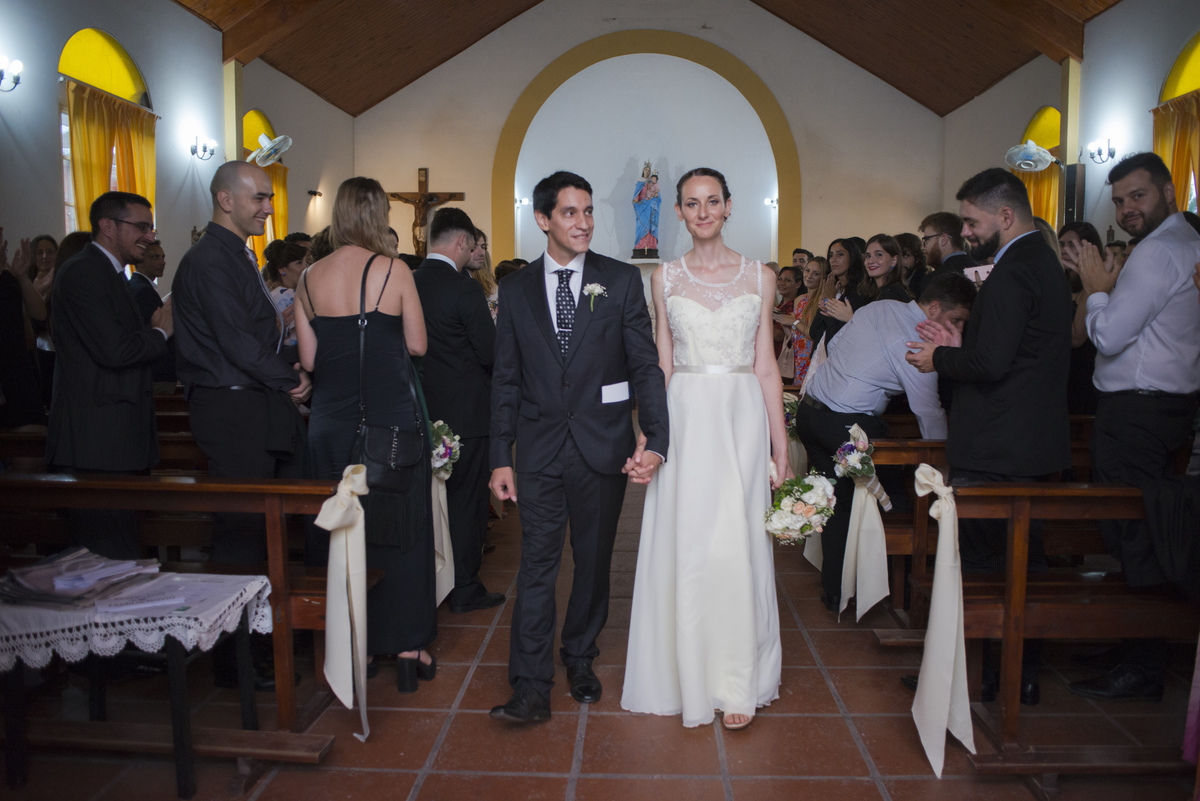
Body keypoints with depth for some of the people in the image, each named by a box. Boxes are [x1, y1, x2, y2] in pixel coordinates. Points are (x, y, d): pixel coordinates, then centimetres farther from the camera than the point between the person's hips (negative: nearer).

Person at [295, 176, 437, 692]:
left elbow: (308, 359, 3)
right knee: (403, 530, 9)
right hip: (392, 417, -3)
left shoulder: (311, 278, 2)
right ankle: (406, 645, 15)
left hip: (332, 422, 4)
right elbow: (418, 345, -4)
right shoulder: (393, 271, -9)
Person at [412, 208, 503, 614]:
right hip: (466, 410, -7)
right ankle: (465, 589, 14)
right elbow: (491, 353, -14)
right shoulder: (465, 289, -17)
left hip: (424, 409, 7)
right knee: (467, 500, 5)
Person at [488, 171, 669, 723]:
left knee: (594, 562, 12)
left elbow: (645, 366, -2)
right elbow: (506, 380, 6)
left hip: (603, 448, 0)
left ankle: (580, 659, 33)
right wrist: (500, 458, 1)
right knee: (536, 565, 0)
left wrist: (655, 440, -14)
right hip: (540, 450, 0)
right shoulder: (515, 289, 5)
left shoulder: (622, 281, 1)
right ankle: (530, 688, 7)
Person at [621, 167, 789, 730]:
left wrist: (781, 447, 3)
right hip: (685, 418, 0)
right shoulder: (665, 278, 7)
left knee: (737, 546, 0)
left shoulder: (759, 276, 6)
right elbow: (662, 365, 8)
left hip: (742, 419, 0)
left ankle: (736, 682, 15)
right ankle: (689, 677, 22)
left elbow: (766, 367, 6)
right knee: (684, 546, 4)